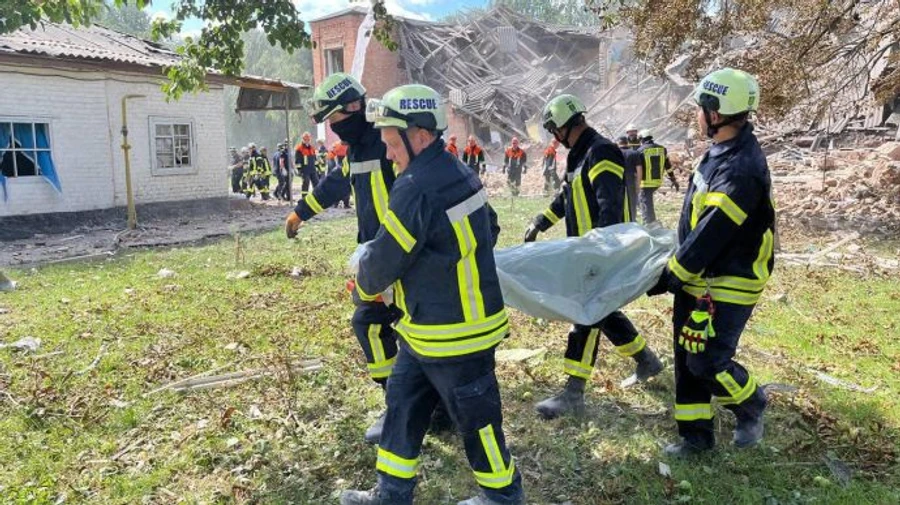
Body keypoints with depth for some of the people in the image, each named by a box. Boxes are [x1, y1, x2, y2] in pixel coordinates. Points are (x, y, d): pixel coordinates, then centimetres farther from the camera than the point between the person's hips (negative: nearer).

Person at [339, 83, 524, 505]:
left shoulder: (416, 189, -25)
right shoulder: (459, 174, 5)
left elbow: (383, 260, -18)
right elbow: (489, 230, 18)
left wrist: (363, 286, 3)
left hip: (453, 336, -10)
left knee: (474, 415, 10)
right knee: (402, 402, 18)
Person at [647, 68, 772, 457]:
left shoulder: (742, 169, -26)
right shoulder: (722, 152, 6)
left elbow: (711, 234, -25)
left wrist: (668, 277, -18)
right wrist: (677, 267, 20)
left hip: (726, 286, -9)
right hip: (697, 278, 9)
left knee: (707, 362, -3)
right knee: (687, 358, 13)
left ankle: (751, 404, 27)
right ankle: (696, 434, 26)